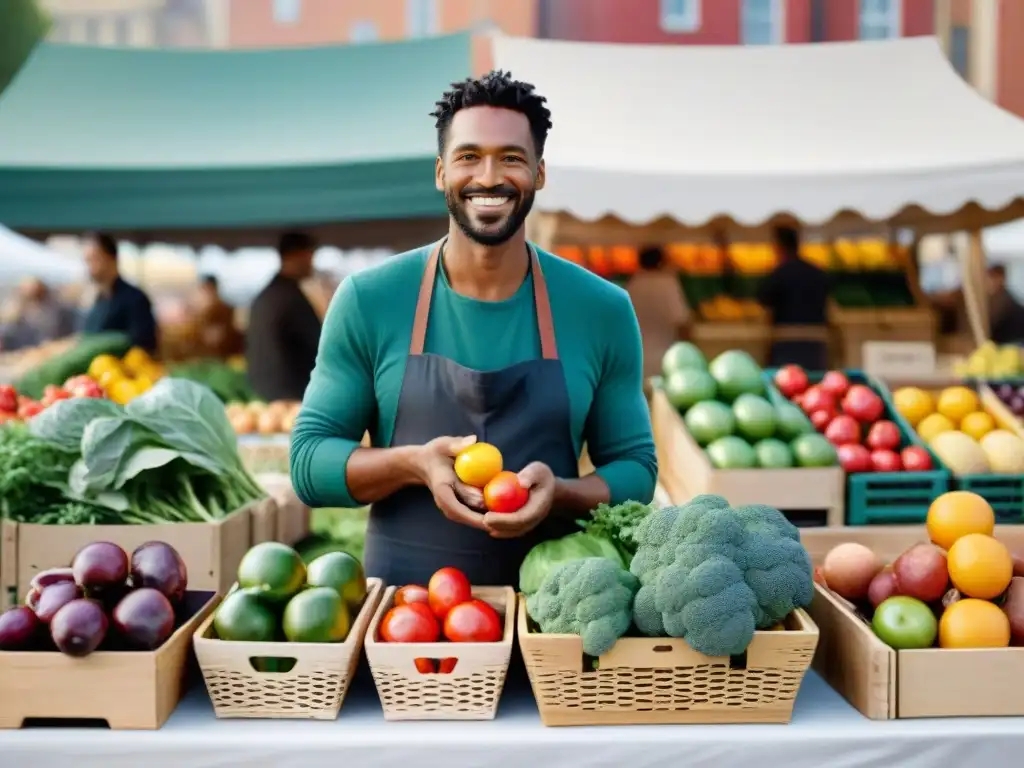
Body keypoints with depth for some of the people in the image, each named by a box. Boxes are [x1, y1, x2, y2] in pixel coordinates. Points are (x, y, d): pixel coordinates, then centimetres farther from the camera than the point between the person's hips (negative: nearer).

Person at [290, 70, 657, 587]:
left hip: (549, 599, 1)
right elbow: (309, 461, 2)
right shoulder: (368, 300, -1)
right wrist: (413, 464, -15)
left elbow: (635, 470, 7)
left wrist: (558, 492, -13)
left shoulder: (603, 310, 1)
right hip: (401, 601, -1)